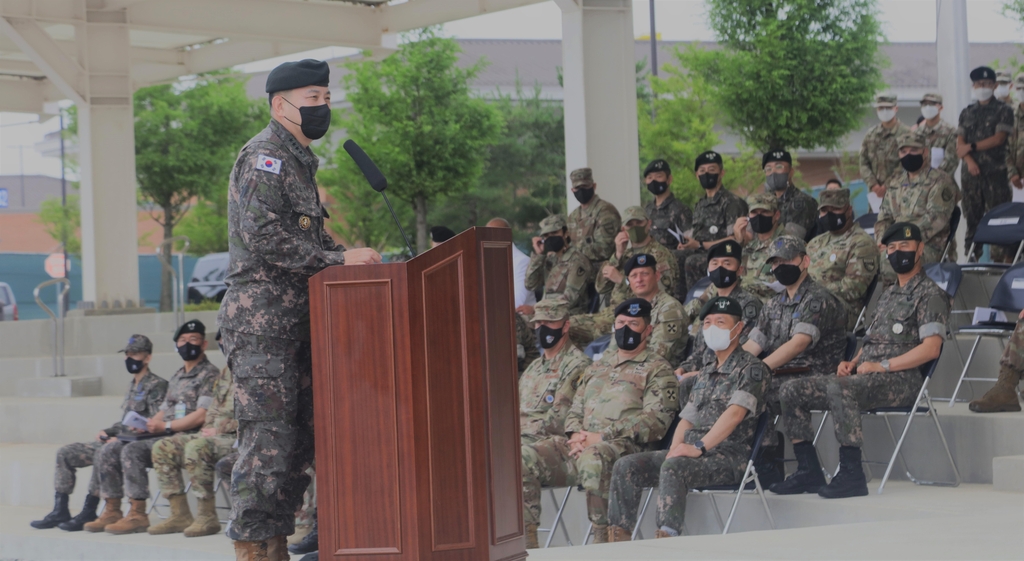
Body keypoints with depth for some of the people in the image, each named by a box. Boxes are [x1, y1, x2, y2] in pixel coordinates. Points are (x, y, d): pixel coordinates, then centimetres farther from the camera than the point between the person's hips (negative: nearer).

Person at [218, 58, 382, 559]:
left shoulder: (299, 161, 22)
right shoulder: (264, 156, -9)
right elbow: (264, 237, -21)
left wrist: (350, 257, 8)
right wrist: (340, 260, -19)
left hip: (293, 320, 10)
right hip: (260, 317, -10)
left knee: (298, 437, 8)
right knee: (268, 436, -12)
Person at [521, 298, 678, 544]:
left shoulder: (657, 369, 6)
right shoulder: (597, 368, 28)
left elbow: (655, 420, -8)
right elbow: (575, 411, 26)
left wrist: (601, 437, -15)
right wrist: (576, 434, 0)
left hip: (626, 445, -6)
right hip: (580, 446, 6)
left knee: (592, 459, -41)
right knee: (525, 458, -17)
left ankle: (603, 539, -32)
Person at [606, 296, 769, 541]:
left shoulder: (752, 368, -3)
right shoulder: (706, 374, 24)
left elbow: (735, 412, -17)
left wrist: (699, 447, -24)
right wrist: (676, 448, -1)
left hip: (729, 456, -8)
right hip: (692, 453, 8)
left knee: (673, 468, -36)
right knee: (626, 466, -9)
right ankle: (618, 536, -15)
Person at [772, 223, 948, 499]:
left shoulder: (929, 294, -2)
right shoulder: (888, 294, 26)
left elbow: (931, 348, -13)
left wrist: (882, 365, -18)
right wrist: (852, 363, 6)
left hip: (898, 380, -9)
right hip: (864, 376, 9)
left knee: (838, 388, -38)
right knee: (791, 391, -2)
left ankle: (851, 475, -34)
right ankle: (809, 472, -1)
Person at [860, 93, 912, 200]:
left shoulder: (905, 133, -4)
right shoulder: (871, 134, 13)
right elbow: (864, 163, 11)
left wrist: (887, 186, -13)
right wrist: (873, 184, -4)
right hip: (875, 191, 5)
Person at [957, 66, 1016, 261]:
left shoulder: (1003, 111, 3)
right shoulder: (967, 113, 16)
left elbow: (998, 138, -8)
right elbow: (960, 144, 8)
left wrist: (971, 146, -8)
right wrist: (969, 160, -10)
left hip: (995, 172, -4)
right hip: (971, 171, 4)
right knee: (972, 216, 4)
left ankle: (1000, 258, -8)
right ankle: (973, 257, 8)